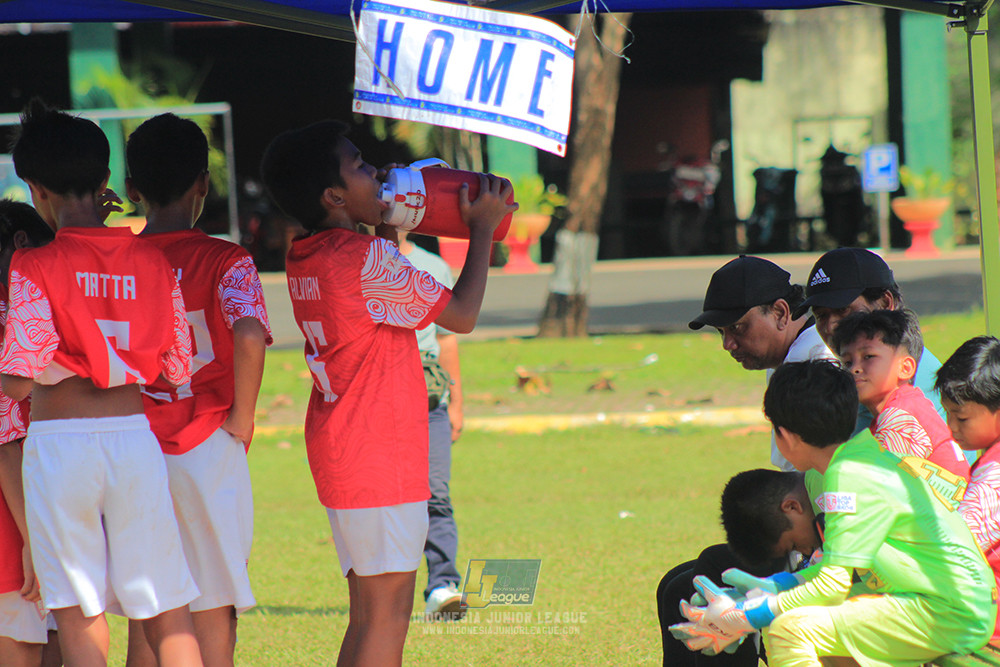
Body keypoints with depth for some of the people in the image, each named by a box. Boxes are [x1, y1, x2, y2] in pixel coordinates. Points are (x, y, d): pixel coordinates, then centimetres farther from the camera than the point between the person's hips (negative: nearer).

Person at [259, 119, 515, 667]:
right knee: (388, 613, -5)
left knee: (369, 614, 13)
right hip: (381, 457, -9)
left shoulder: (305, 258, 8)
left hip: (339, 453, 9)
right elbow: (461, 314, -11)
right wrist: (482, 229, -2)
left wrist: (390, 229, 17)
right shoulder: (364, 259, -18)